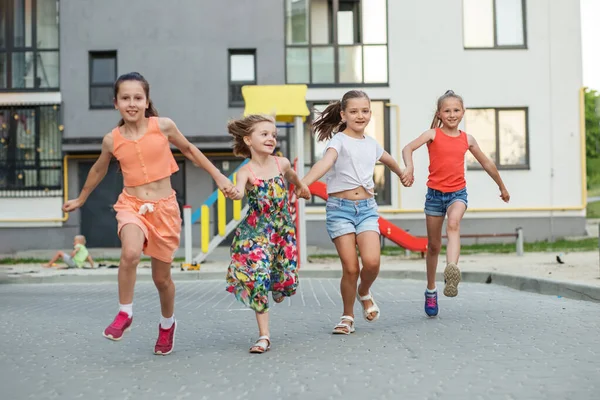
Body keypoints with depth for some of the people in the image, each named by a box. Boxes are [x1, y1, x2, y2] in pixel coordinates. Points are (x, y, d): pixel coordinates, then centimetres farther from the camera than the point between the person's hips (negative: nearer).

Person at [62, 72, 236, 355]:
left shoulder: (163, 126, -6)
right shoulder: (112, 140, -2)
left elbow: (188, 150, 12)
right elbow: (98, 170, 18)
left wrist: (218, 176, 12)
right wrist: (80, 200, 30)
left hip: (164, 207, 0)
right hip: (132, 204, 0)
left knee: (162, 277, 9)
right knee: (130, 253, -32)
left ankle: (167, 324, 39)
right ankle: (125, 313, -7)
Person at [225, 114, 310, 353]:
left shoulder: (281, 163, -2)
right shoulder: (246, 171, -14)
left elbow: (292, 176, 21)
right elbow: (239, 191, -34)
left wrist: (302, 188, 41)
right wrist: (235, 193, -58)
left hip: (283, 229, 3)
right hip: (256, 231, -3)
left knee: (284, 280, 5)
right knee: (258, 278, -11)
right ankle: (264, 336, -2)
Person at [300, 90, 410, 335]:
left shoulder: (372, 144, 12)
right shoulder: (339, 140, -6)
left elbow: (389, 161, 35)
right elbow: (326, 162, -27)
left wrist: (402, 175, 53)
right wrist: (303, 183, -45)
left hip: (367, 207, 4)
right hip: (340, 207, -4)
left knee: (372, 261, -16)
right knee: (350, 268, -7)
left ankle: (364, 292, 18)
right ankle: (347, 317, 15)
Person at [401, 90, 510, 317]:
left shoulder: (467, 140, 6)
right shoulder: (433, 134, -3)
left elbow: (487, 164, 20)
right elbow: (408, 148, -20)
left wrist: (502, 187, 29)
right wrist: (409, 167, -41)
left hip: (458, 193, 1)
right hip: (435, 193, -1)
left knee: (453, 223, -33)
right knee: (433, 245, 8)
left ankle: (452, 271, -48)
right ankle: (431, 291, 26)